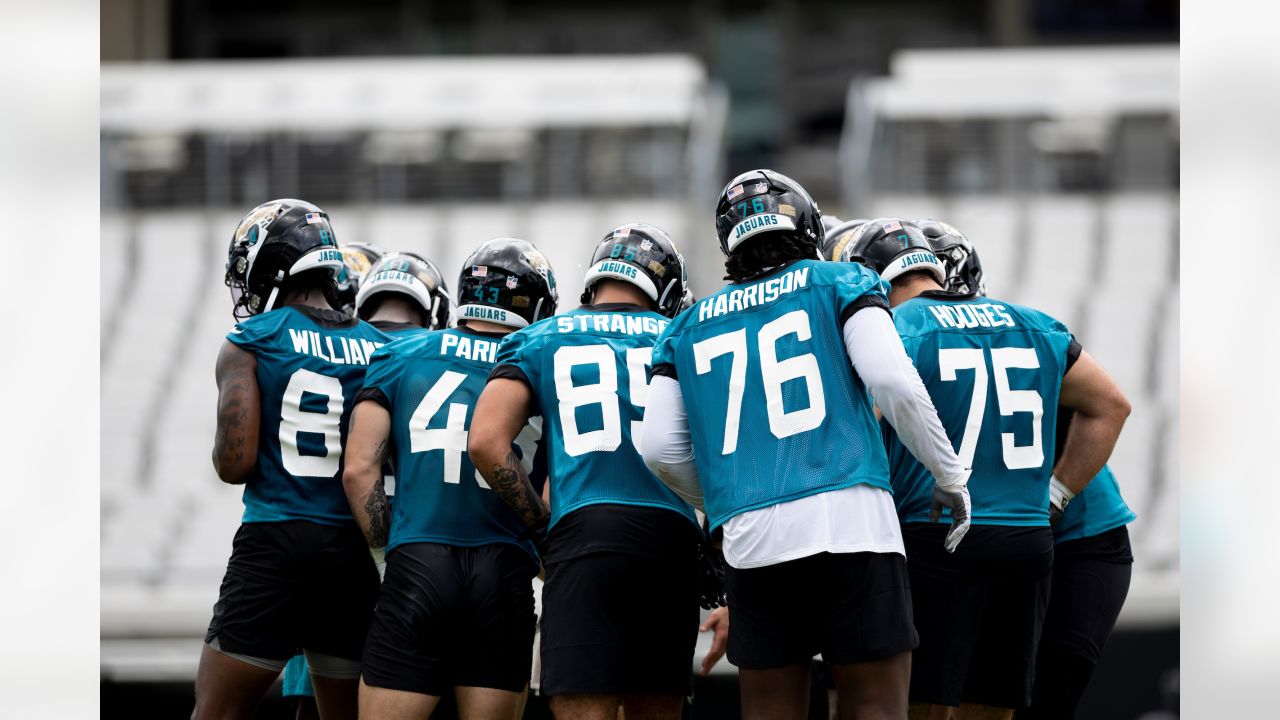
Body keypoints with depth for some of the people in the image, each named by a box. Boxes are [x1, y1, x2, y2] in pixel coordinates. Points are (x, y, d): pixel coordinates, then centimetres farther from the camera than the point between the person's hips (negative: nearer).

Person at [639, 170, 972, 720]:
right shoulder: (839, 284, 10)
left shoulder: (690, 328, 19)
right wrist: (951, 477, 6)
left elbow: (660, 448, 12)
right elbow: (894, 384, -4)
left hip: (751, 542, 3)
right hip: (851, 520, -3)